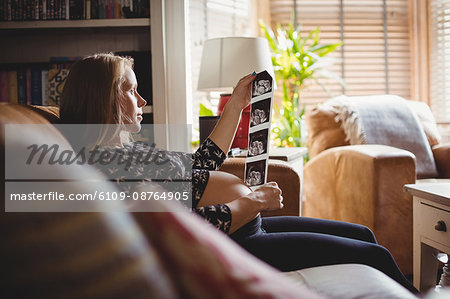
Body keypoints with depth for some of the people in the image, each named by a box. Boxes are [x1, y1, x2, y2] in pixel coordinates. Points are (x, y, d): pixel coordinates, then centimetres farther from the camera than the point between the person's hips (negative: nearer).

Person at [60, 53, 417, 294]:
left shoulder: (129, 150, 12)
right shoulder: (110, 165, -21)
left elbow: (202, 162, 20)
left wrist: (237, 104, 19)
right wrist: (253, 201, -15)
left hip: (244, 226, 11)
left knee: (362, 234, 17)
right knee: (375, 255, -2)